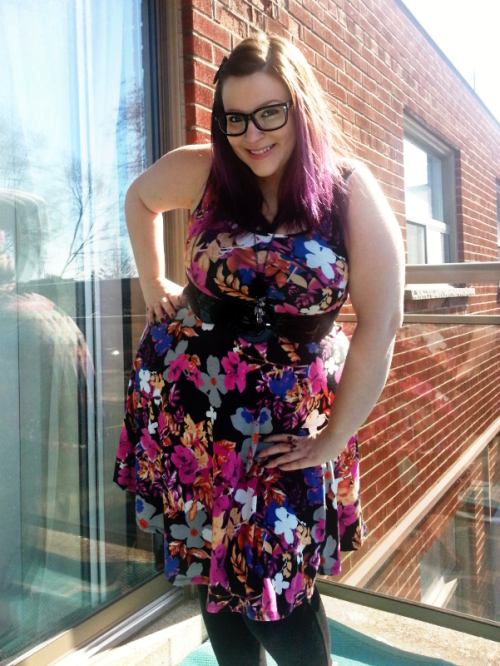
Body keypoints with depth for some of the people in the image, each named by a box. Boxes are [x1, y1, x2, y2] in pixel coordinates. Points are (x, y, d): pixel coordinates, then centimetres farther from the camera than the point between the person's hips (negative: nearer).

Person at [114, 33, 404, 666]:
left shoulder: (351, 192, -12)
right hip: (186, 399, 3)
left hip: (288, 416, -2)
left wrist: (333, 438, -11)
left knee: (276, 575, 1)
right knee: (206, 560, 12)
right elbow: (140, 196, 18)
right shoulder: (201, 171, -4)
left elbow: (380, 324, -12)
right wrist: (153, 285, 11)